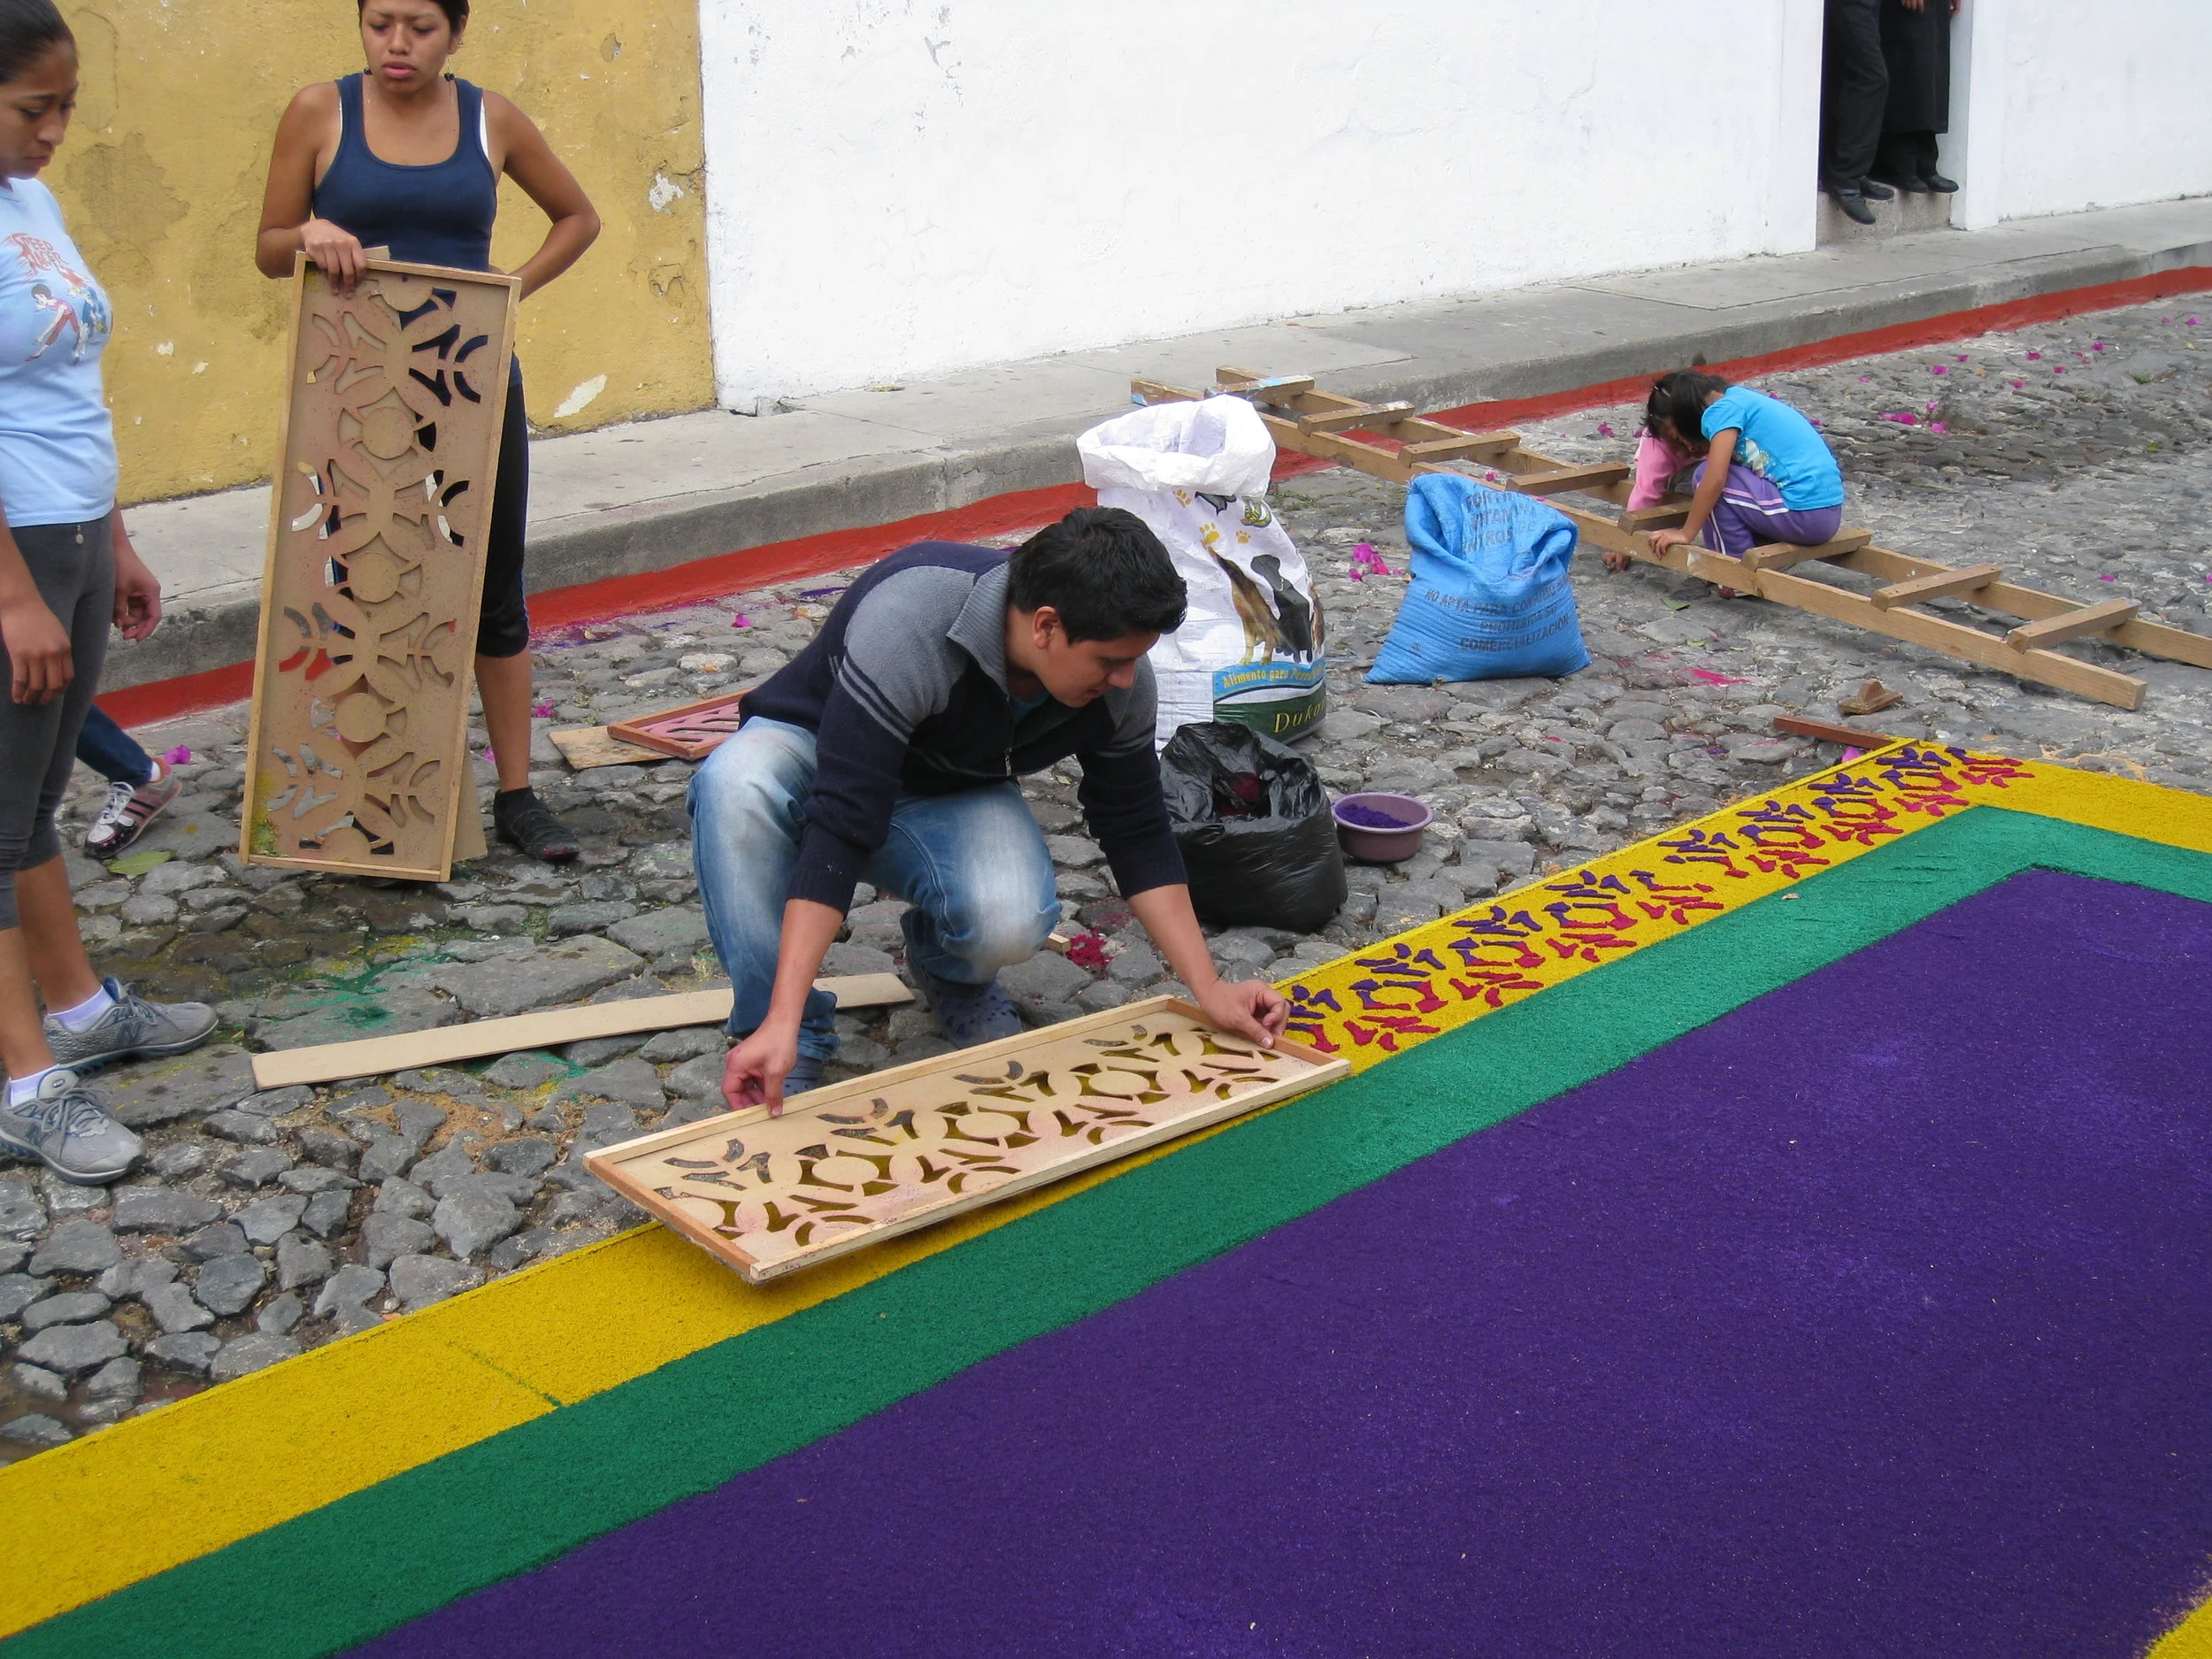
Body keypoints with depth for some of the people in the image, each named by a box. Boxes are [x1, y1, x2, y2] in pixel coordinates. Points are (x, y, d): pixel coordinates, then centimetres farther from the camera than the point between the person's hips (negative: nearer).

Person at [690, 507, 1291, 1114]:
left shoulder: (1119, 681, -20)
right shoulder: (905, 624, -38)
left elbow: (1138, 835, -6)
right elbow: (840, 826, -42)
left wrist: (1209, 987, -10)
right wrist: (782, 1021, -47)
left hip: (954, 796, 3)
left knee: (1011, 923, -32)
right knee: (735, 784, -40)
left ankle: (948, 970, 6)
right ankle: (795, 1042, -25)